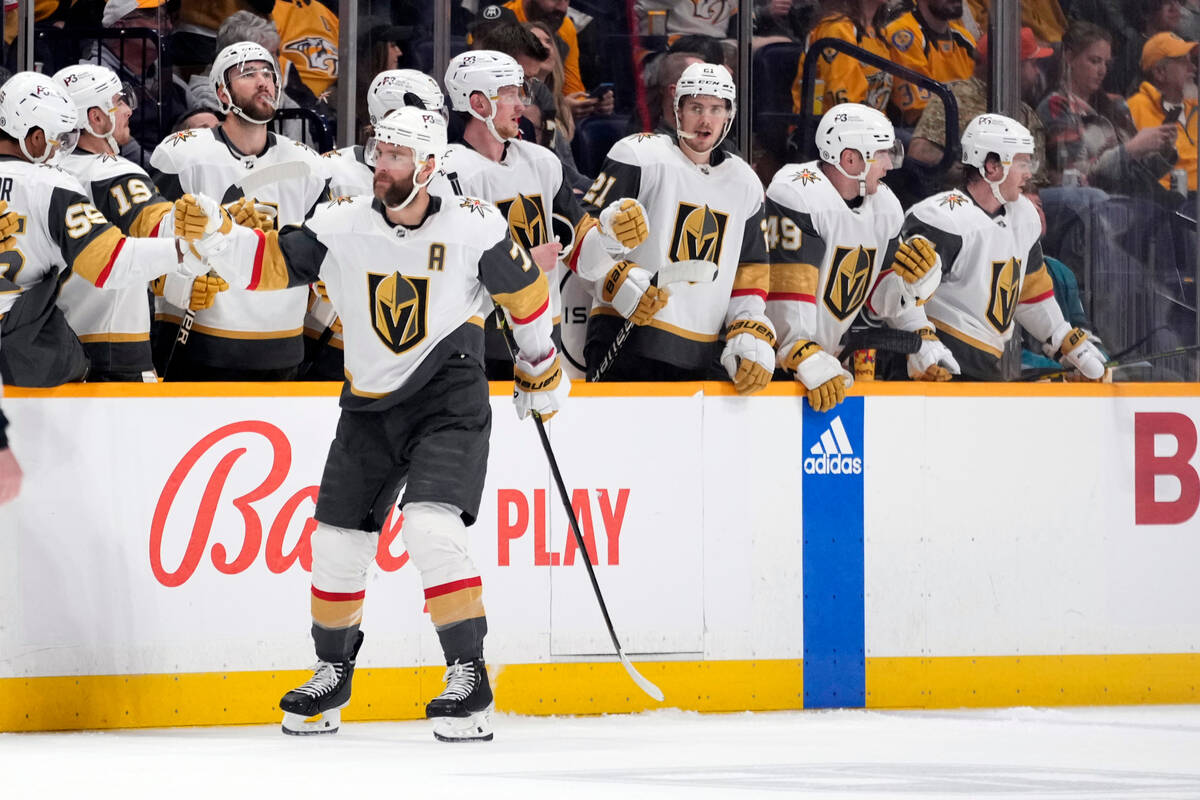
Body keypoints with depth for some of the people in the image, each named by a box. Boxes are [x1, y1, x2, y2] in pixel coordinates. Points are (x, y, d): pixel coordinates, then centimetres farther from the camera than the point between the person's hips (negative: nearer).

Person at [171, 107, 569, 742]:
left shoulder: (474, 227, -12)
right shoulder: (342, 225, -7)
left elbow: (523, 291, 2)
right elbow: (270, 266, -8)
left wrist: (540, 368, 12)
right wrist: (213, 233, -25)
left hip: (450, 402, -4)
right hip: (370, 406, 4)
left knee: (431, 530, -24)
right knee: (336, 544, 7)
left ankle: (469, 678, -18)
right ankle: (332, 672, 29)